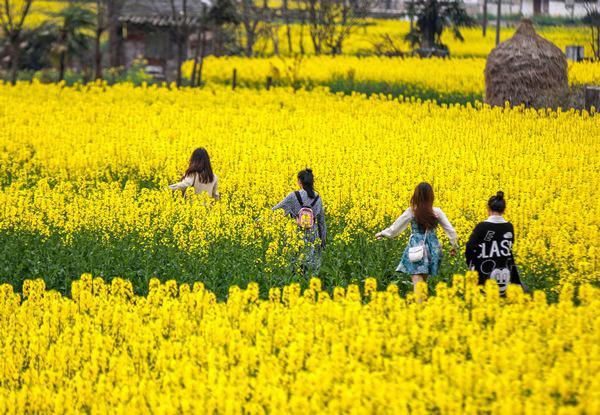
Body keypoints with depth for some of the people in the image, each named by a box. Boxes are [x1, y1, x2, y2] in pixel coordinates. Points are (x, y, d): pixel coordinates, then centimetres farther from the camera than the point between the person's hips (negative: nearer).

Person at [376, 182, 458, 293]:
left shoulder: (411, 212, -8)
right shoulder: (437, 212, -3)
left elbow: (396, 227, 1)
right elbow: (450, 230, 2)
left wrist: (383, 234, 18)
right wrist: (454, 245, 18)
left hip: (416, 248, -3)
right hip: (432, 249, 3)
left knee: (417, 281, -8)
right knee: (423, 280, 18)